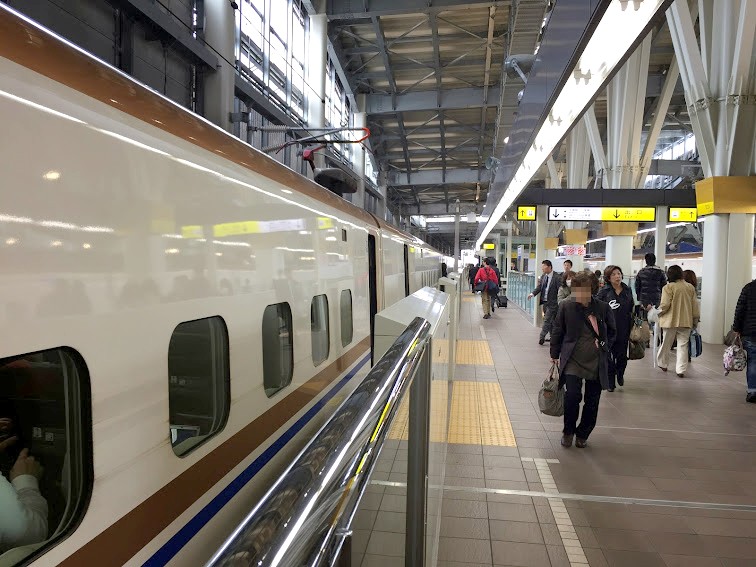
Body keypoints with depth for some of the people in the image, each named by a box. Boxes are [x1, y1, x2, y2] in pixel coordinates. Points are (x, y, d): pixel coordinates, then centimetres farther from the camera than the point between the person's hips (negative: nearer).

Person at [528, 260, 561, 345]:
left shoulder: (557, 277, -15)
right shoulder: (543, 276, 7)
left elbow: (560, 290, -16)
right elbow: (539, 287, 7)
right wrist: (532, 293, -10)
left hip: (552, 303, -7)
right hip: (544, 302, 7)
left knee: (547, 320, -6)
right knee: (550, 321, 16)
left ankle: (542, 337, 2)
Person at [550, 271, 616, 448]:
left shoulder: (603, 308, -4)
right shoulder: (566, 306, -6)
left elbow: (612, 331, 12)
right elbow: (557, 332, 4)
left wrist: (605, 347, 0)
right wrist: (555, 355, 6)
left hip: (596, 362, 2)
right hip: (573, 360, -2)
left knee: (592, 401, 8)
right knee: (573, 395, -14)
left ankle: (582, 435, 29)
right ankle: (568, 431, 12)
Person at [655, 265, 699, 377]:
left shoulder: (668, 287, -11)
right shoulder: (690, 287, 4)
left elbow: (665, 305, -16)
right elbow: (695, 305, 8)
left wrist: (659, 313, 3)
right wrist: (695, 319, 17)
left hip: (671, 321, -3)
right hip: (686, 321, 3)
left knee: (666, 344, 12)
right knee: (683, 346, 6)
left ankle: (662, 364, 28)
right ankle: (681, 370, 3)